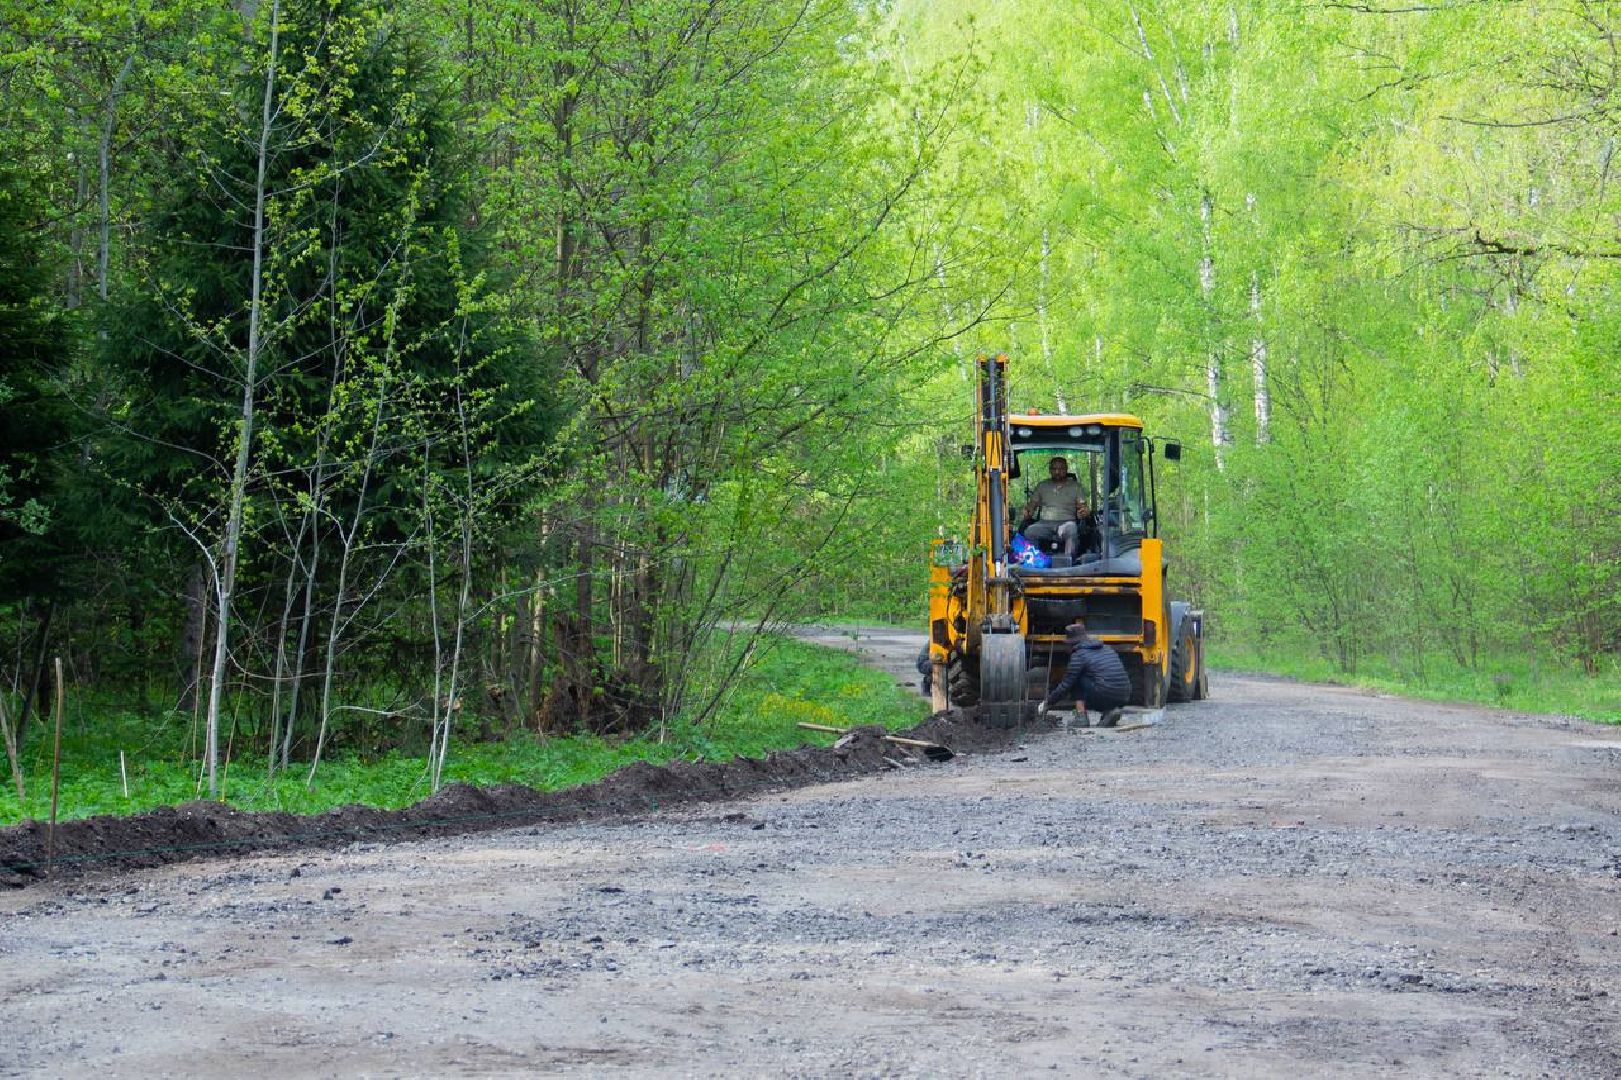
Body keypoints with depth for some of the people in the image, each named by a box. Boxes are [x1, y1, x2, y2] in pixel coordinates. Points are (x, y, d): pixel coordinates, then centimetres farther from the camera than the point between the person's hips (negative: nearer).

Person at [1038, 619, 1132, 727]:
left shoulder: (1079, 655, 1)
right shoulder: (1106, 648, 22)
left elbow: (1065, 685, 3)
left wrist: (1047, 703, 16)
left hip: (1104, 697, -6)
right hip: (1124, 698, 6)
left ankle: (1081, 717, 3)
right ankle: (1110, 711, 9)